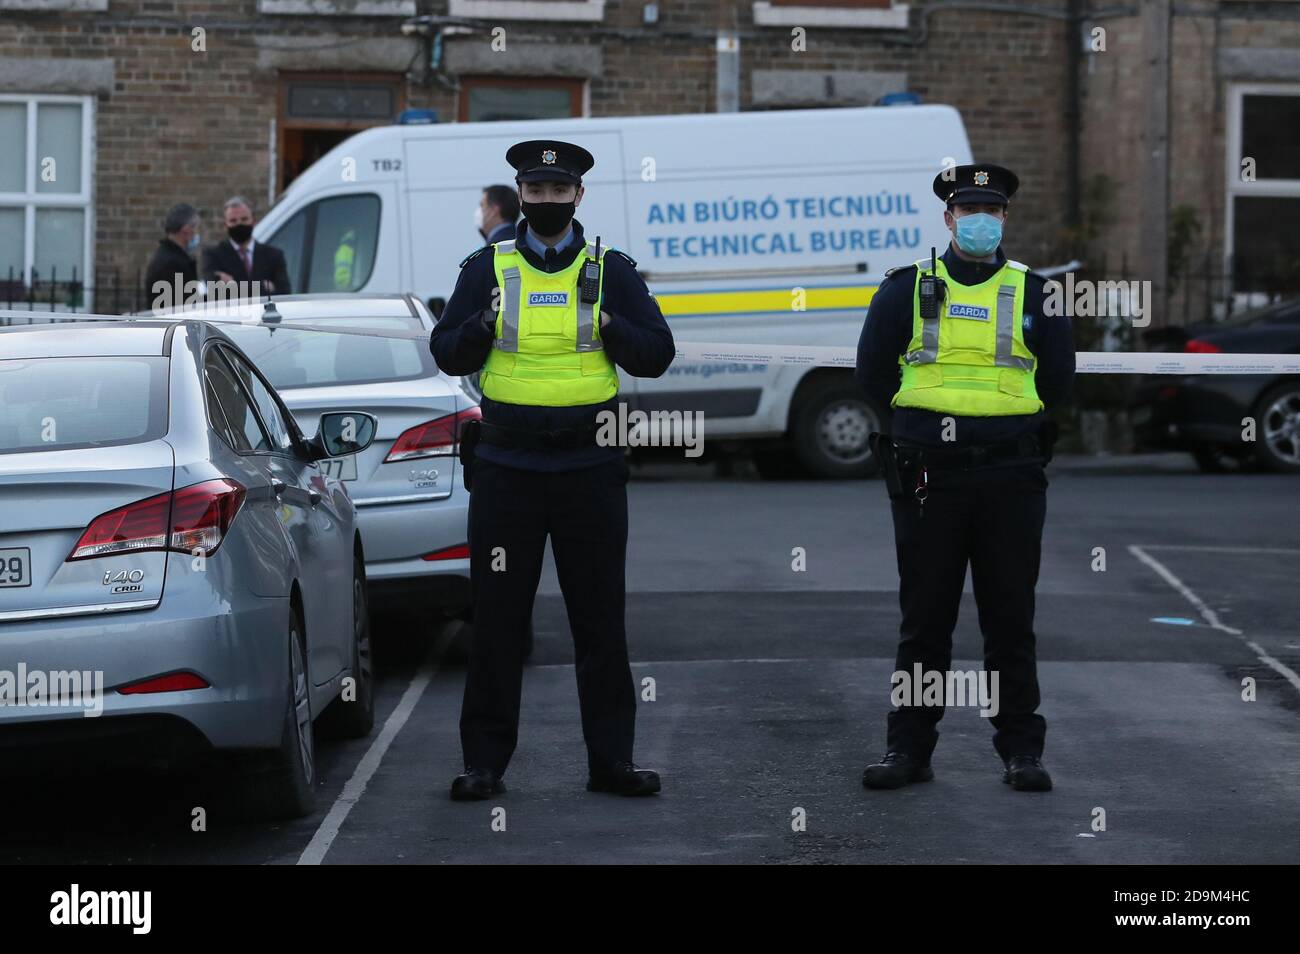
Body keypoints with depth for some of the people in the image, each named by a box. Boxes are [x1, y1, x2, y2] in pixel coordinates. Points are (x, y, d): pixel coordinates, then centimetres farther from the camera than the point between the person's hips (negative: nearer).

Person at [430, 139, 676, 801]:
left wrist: (609, 326, -14)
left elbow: (657, 354, 3)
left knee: (600, 620, 5)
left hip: (590, 469, 0)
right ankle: (484, 762, 11)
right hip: (506, 467, 0)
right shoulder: (487, 269, 6)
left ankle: (611, 760, 13)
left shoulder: (612, 271, 6)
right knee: (497, 620, 3)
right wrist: (480, 326, -15)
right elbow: (445, 354, 4)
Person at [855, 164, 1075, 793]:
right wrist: (928, 419, 7)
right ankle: (908, 748, 10)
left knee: (1010, 621, 4)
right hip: (927, 477, 0)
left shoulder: (1033, 294, 9)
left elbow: (1057, 385, 11)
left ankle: (1020, 749, 10)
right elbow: (873, 375, 8)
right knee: (924, 618, 4)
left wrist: (1010, 424, 7)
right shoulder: (905, 290, 7)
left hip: (1011, 478, 0)